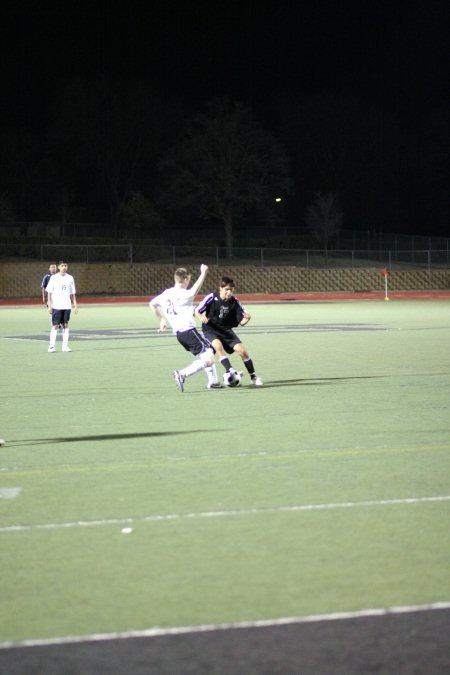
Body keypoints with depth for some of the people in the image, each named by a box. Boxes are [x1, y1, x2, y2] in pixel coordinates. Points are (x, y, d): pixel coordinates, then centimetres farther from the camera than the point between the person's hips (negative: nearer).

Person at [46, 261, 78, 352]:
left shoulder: (70, 278, 7)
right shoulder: (54, 278, -1)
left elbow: (73, 293, 12)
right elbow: (49, 293, -1)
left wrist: (75, 305, 7)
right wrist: (49, 306, -8)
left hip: (67, 306, 3)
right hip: (56, 306, -3)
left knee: (65, 325, 4)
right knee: (55, 326, -4)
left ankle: (65, 346, 8)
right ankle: (52, 346, 0)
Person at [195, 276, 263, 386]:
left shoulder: (234, 302, -7)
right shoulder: (211, 298, -14)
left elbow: (241, 322, -5)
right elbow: (196, 311, -7)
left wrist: (246, 318, -28)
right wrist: (201, 317, -29)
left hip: (226, 330, 3)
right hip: (210, 329, -3)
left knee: (241, 350, -11)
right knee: (218, 345, -34)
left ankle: (253, 377, 2)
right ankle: (229, 371, -33)